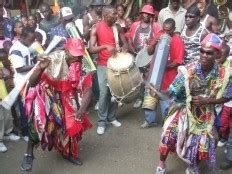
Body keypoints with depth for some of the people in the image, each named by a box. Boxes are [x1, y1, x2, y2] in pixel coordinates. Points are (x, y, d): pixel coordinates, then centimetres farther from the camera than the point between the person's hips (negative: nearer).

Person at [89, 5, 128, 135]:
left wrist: (124, 49, -15)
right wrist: (106, 46, -29)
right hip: (103, 65, -3)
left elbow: (125, 43, 8)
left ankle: (112, 117, 24)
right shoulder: (96, 29, -8)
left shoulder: (118, 28, 2)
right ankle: (102, 121, 7)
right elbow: (91, 49, -14)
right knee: (104, 93, -4)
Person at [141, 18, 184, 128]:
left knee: (165, 100, 4)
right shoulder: (159, 36, 3)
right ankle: (150, 120, 31)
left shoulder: (178, 41, -13)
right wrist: (155, 43, -15)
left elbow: (179, 61, -15)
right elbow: (149, 52, 3)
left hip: (168, 76, -5)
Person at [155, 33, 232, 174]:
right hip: (184, 110, -1)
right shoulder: (188, 70, -23)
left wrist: (206, 101, -20)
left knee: (201, 144, 10)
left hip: (205, 115, 1)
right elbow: (173, 92, -19)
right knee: (168, 135, -3)